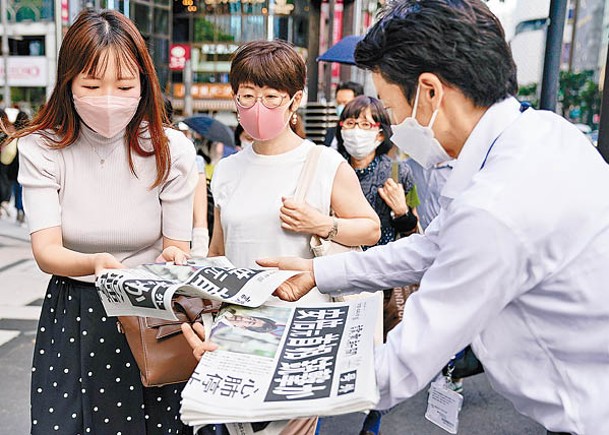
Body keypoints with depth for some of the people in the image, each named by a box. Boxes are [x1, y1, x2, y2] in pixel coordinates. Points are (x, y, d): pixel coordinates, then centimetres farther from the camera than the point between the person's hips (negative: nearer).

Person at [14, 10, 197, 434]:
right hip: (71, 316, 1)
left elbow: (176, 247, -6)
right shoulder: (41, 148, -9)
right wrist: (95, 263, -37)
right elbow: (46, 251, -16)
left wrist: (173, 259, -30)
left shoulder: (171, 149, -10)